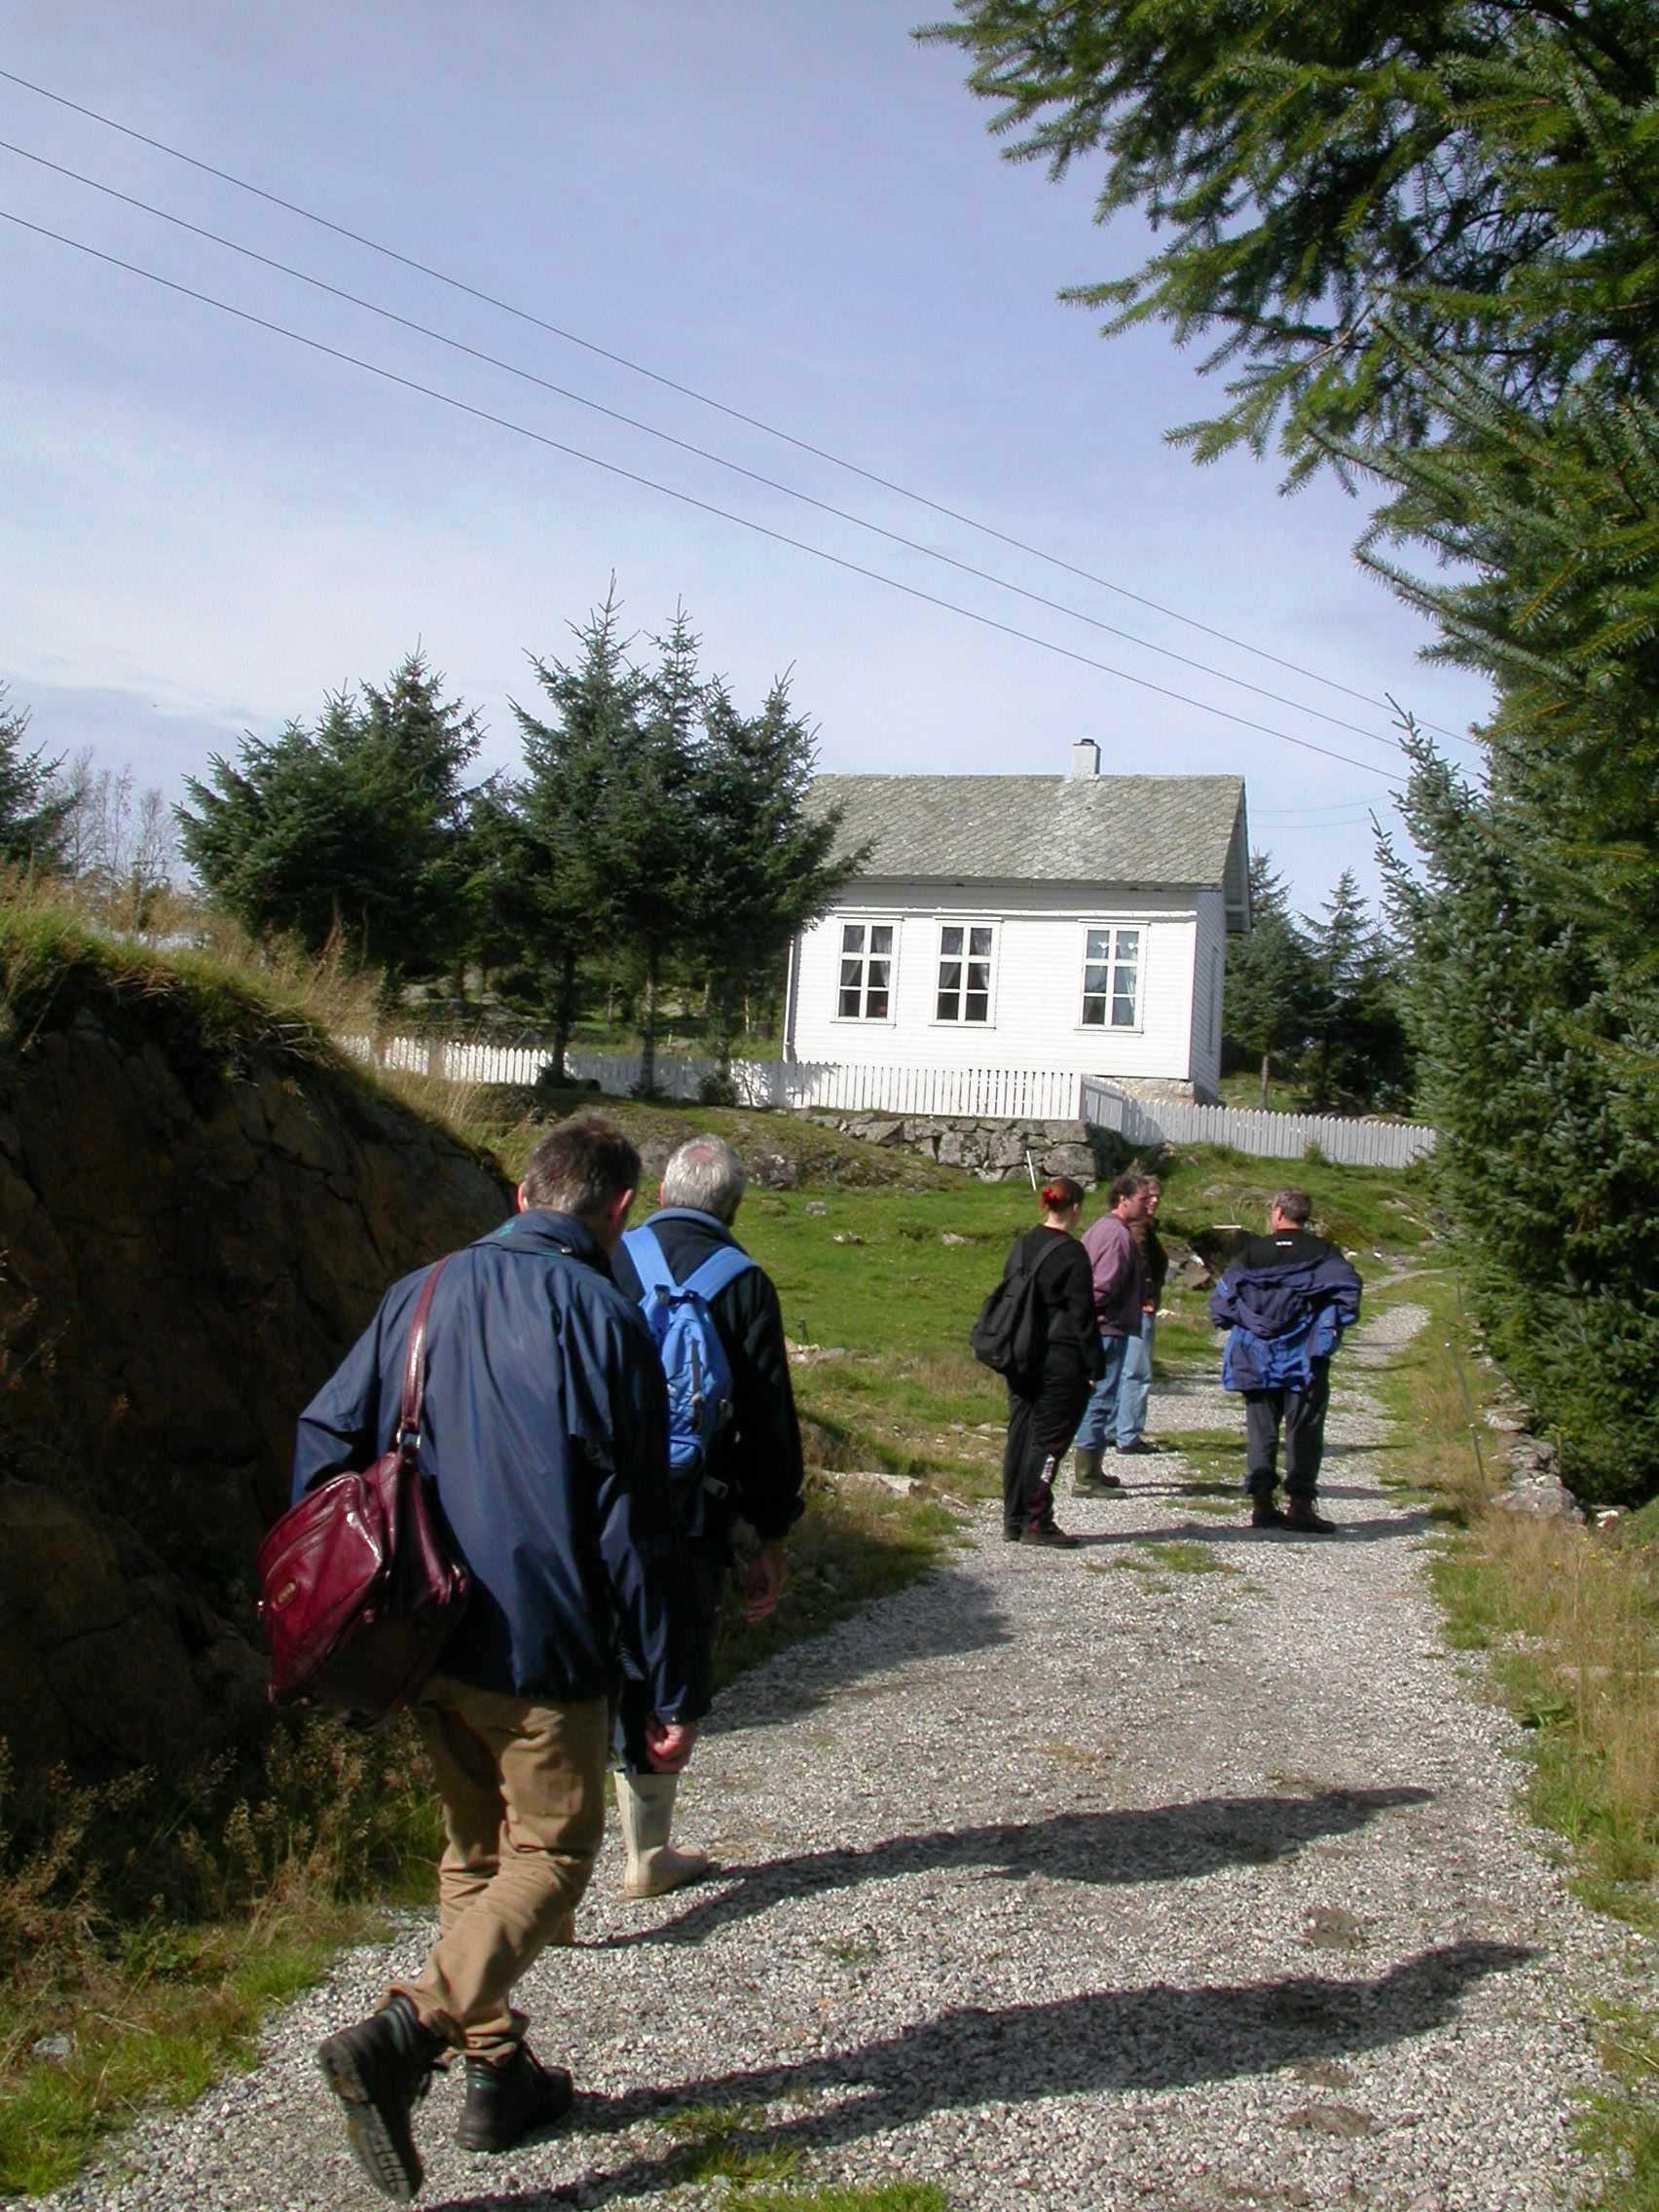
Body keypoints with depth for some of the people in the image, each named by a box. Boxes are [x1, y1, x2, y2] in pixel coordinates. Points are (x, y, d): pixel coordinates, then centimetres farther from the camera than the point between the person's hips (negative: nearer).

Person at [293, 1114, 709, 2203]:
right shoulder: (604, 1319, -13)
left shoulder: (421, 1296, 4)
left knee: (475, 1849, 20)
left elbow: (322, 1442, 5)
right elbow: (635, 1531, -14)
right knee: (551, 1850, 9)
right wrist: (677, 1693, -7)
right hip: (543, 1649, -6)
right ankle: (404, 2032, -9)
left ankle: (497, 2074, 28)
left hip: (425, 1640, 6)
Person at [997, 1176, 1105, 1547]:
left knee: (1019, 1436, 11)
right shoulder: (1071, 1253, -13)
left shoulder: (1021, 1246, 9)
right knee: (1048, 1439, -2)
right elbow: (1082, 1315, -12)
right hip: (1060, 1361, -7)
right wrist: (1094, 1367, -7)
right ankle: (1037, 1522, 0)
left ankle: (1014, 1520, 16)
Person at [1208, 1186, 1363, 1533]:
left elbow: (1223, 1294, -5)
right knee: (1303, 1431, 4)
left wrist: (1240, 1324, 5)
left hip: (1257, 1358, 2)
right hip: (1305, 1359, -1)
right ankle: (1299, 1502, 0)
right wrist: (1331, 1328, -4)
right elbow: (1347, 1286, -14)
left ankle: (1261, 1503, 7)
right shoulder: (1322, 1252, 1)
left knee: (1261, 1430, 9)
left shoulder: (1252, 1251, 4)